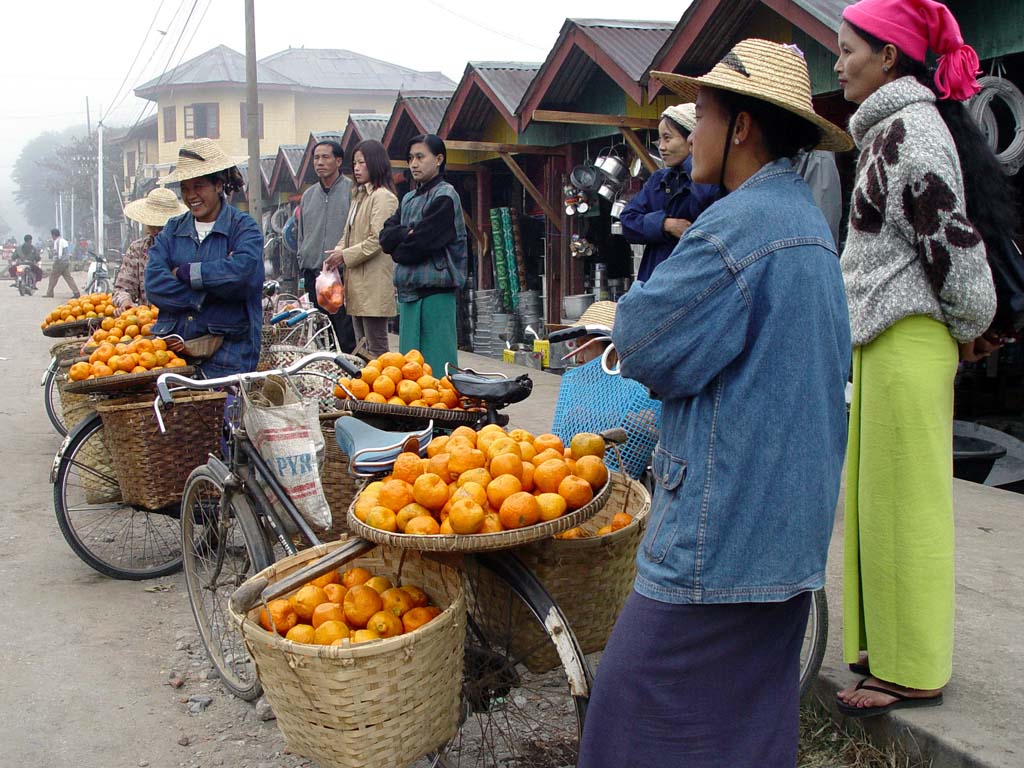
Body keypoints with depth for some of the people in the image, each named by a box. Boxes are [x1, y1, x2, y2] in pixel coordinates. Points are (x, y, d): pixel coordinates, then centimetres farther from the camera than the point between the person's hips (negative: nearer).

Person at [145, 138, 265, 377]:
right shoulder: (172, 230, 15)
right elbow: (154, 284, 1)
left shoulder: (244, 227, 4)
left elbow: (243, 270, -17)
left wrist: (184, 272, -6)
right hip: (173, 346, 4)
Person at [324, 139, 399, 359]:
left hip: (374, 284, -10)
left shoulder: (383, 197, -10)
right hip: (357, 283, 10)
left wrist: (345, 256, -11)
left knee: (376, 349, -7)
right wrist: (338, 250, 1)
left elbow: (377, 240, -17)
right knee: (362, 347, 13)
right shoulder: (359, 196, 20)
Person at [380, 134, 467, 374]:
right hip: (408, 290, 8)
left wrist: (398, 251, 4)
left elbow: (420, 244, -13)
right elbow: (385, 237, 8)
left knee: (437, 363, -7)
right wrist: (408, 232, -10)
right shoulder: (409, 199, 18)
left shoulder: (445, 196, -6)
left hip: (435, 291, -8)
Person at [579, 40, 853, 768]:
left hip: (723, 529, -10)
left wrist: (639, 304, 5)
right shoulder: (810, 221, 14)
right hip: (789, 528, 10)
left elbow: (645, 347, -17)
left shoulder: (740, 223, -19)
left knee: (643, 704, -2)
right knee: (755, 703, 19)